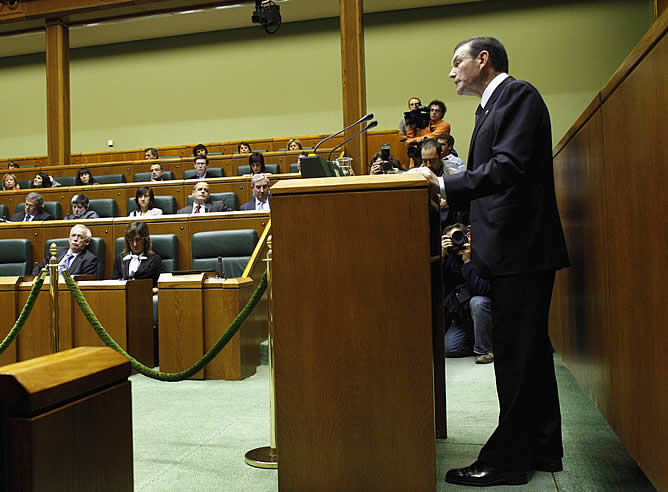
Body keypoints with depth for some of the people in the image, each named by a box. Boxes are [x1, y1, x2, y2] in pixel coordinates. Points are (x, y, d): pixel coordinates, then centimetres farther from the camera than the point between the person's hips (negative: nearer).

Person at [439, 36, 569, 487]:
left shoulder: (518, 95, -8)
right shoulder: (491, 106, 20)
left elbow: (506, 167, -22)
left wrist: (443, 184, -21)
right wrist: (471, 230, 14)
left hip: (522, 249, -10)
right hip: (514, 249, 10)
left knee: (516, 355, -3)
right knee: (530, 352, 15)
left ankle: (508, 461, 9)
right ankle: (542, 450, 28)